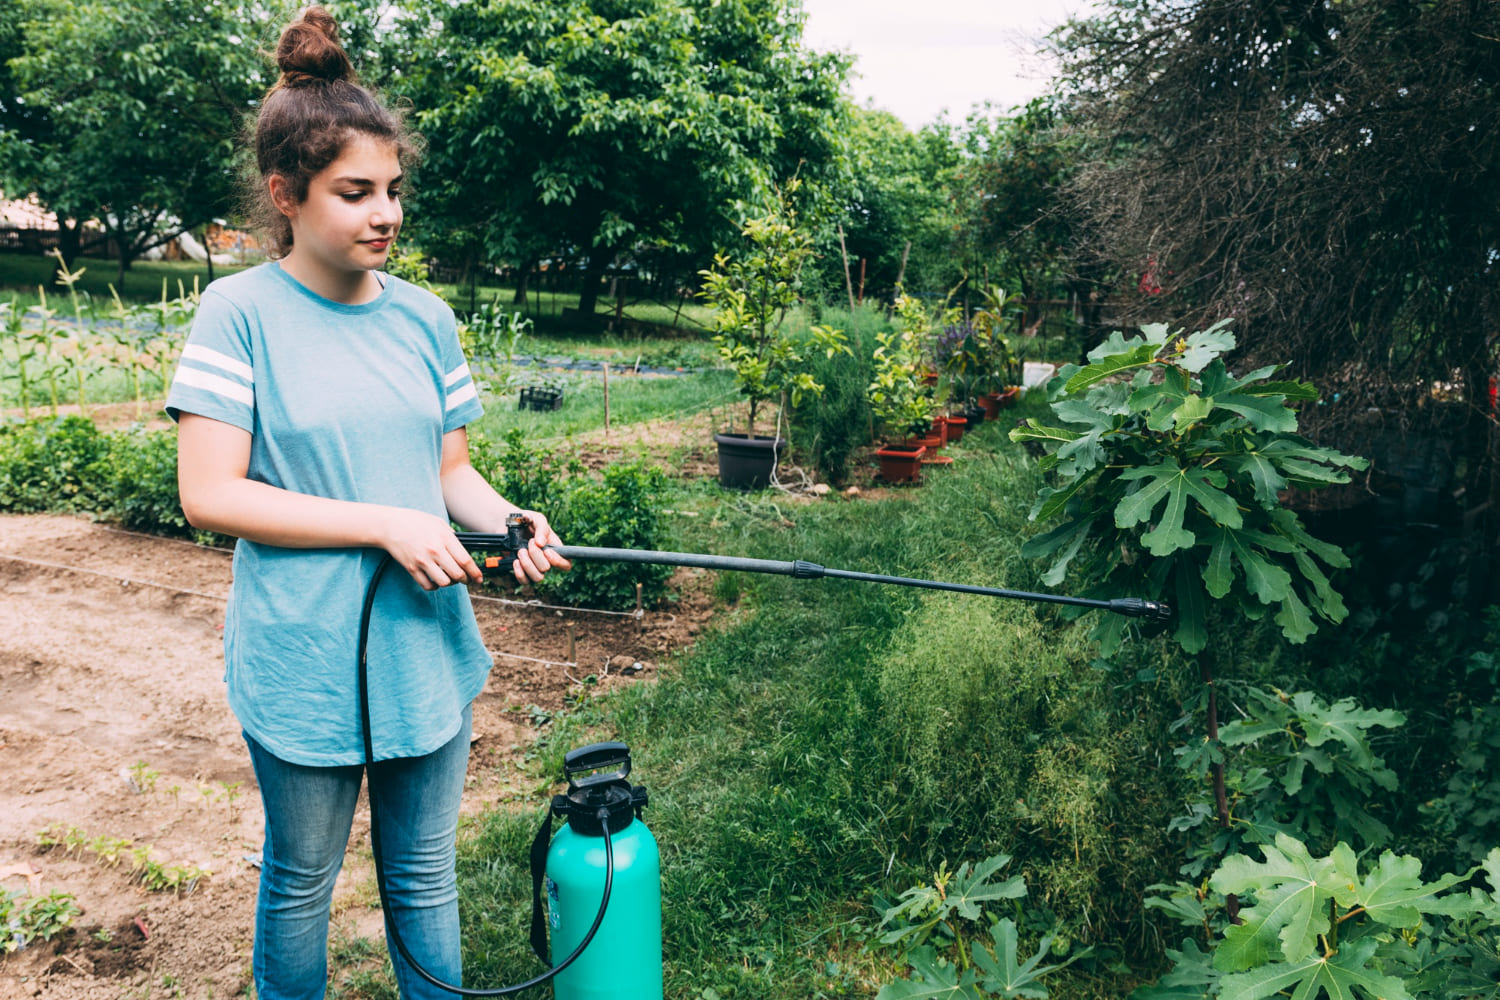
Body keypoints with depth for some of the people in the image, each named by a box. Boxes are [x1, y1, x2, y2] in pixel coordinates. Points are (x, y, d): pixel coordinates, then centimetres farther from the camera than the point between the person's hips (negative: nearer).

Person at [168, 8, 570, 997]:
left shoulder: (424, 317, 4)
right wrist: (387, 525, -20)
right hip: (302, 663, -3)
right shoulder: (242, 311, -9)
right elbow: (208, 493, -14)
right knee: (301, 882, 17)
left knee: (426, 875, 17)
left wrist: (510, 520, -12)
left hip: (429, 649, 4)